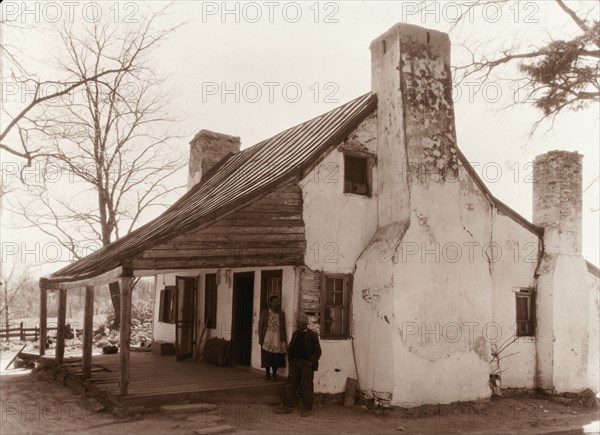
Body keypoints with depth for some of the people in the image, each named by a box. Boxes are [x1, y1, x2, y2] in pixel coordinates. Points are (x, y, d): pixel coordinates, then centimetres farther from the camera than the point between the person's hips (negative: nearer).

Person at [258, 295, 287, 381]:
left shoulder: (281, 314, 10)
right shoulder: (265, 312, 2)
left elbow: (283, 327, 11)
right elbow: (260, 325, 0)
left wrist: (284, 339, 5)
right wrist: (260, 338, -6)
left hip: (278, 338, 2)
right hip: (267, 338, -2)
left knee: (276, 357, -1)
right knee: (267, 357, -2)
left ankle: (274, 374, 9)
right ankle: (267, 373, 13)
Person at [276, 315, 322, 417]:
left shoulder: (312, 335, -4)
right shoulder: (295, 334, 12)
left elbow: (317, 351, -5)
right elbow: (290, 347, 18)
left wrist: (311, 362, -12)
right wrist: (290, 360, 7)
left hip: (306, 364, -5)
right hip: (294, 363, 5)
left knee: (306, 386, 0)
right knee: (290, 384, 5)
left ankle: (307, 409, 10)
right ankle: (288, 407, 14)